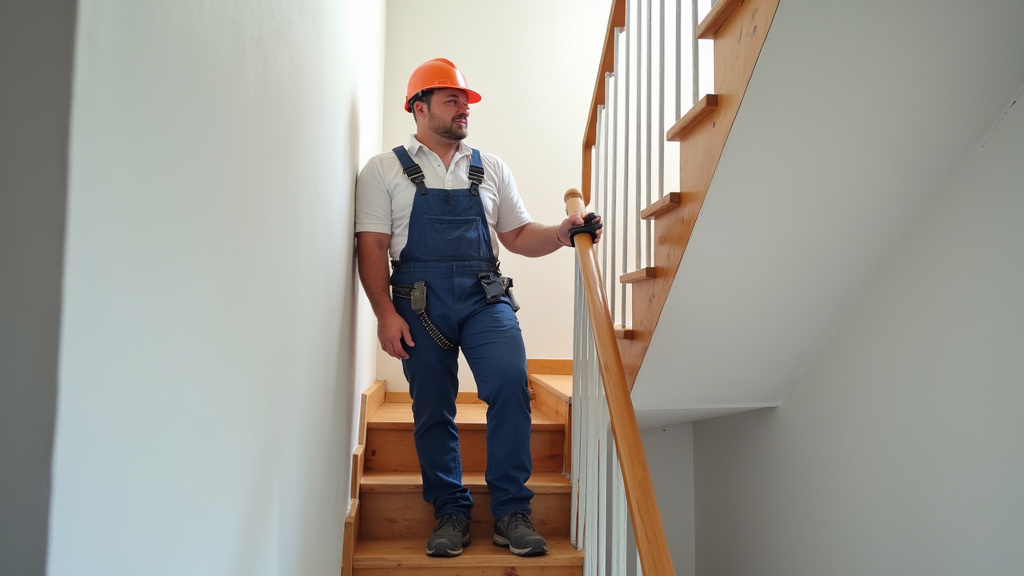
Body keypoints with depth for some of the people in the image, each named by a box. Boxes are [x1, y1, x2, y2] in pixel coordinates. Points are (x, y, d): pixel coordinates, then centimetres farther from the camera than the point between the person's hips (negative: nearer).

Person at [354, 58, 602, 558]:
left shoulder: (490, 168, 17)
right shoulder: (384, 170, 9)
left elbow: (517, 236, 17)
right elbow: (372, 246, 2)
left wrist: (561, 234, -2)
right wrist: (386, 314, -9)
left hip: (484, 297, 1)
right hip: (419, 301, -1)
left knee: (510, 382, -18)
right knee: (432, 409, 2)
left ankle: (510, 511, -5)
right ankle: (450, 512, 20)